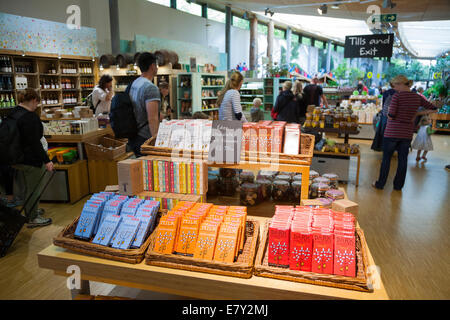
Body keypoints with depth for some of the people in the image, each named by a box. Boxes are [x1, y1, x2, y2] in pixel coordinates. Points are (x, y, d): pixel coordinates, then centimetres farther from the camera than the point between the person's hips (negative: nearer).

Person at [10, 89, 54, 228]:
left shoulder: (13, 112, 7)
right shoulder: (30, 116, -23)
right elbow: (34, 142, -25)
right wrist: (47, 160, -22)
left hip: (18, 158, 10)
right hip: (31, 159, -10)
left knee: (29, 186, 25)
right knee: (35, 188, 5)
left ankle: (30, 211, 41)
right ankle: (32, 219, 17)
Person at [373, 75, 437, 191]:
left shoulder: (397, 96, -13)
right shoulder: (417, 97, 3)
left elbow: (390, 116, -17)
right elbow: (433, 108, 13)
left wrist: (388, 112, 4)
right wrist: (415, 114, 13)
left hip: (392, 132, -4)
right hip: (407, 133, 5)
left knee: (386, 158, 7)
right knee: (403, 160, 12)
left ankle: (380, 184, 15)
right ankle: (398, 185, 21)